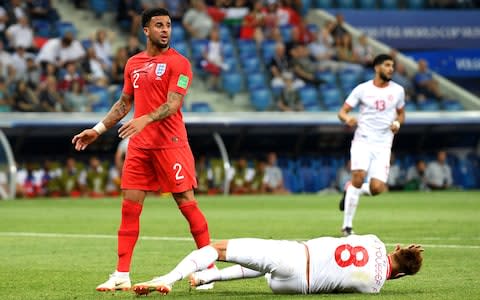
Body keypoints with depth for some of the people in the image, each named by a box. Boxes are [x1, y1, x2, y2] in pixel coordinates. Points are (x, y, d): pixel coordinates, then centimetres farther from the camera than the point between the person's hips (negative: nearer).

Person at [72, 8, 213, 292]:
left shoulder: (178, 62, -4)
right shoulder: (133, 64, 15)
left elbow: (173, 104, -15)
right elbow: (124, 103, 25)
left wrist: (145, 119, -30)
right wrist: (98, 130, 21)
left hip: (170, 143, -6)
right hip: (139, 145, 6)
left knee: (186, 202, -5)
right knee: (130, 206, 2)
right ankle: (122, 275, 5)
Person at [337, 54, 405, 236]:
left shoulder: (398, 91, 8)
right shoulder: (362, 89, 1)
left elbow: (401, 114, 23)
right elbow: (342, 112, 2)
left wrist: (397, 123, -1)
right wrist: (347, 119, -21)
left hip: (383, 145, 2)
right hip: (362, 141, -2)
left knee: (377, 188, -14)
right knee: (359, 176, -24)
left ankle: (351, 190, 22)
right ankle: (347, 225, -13)